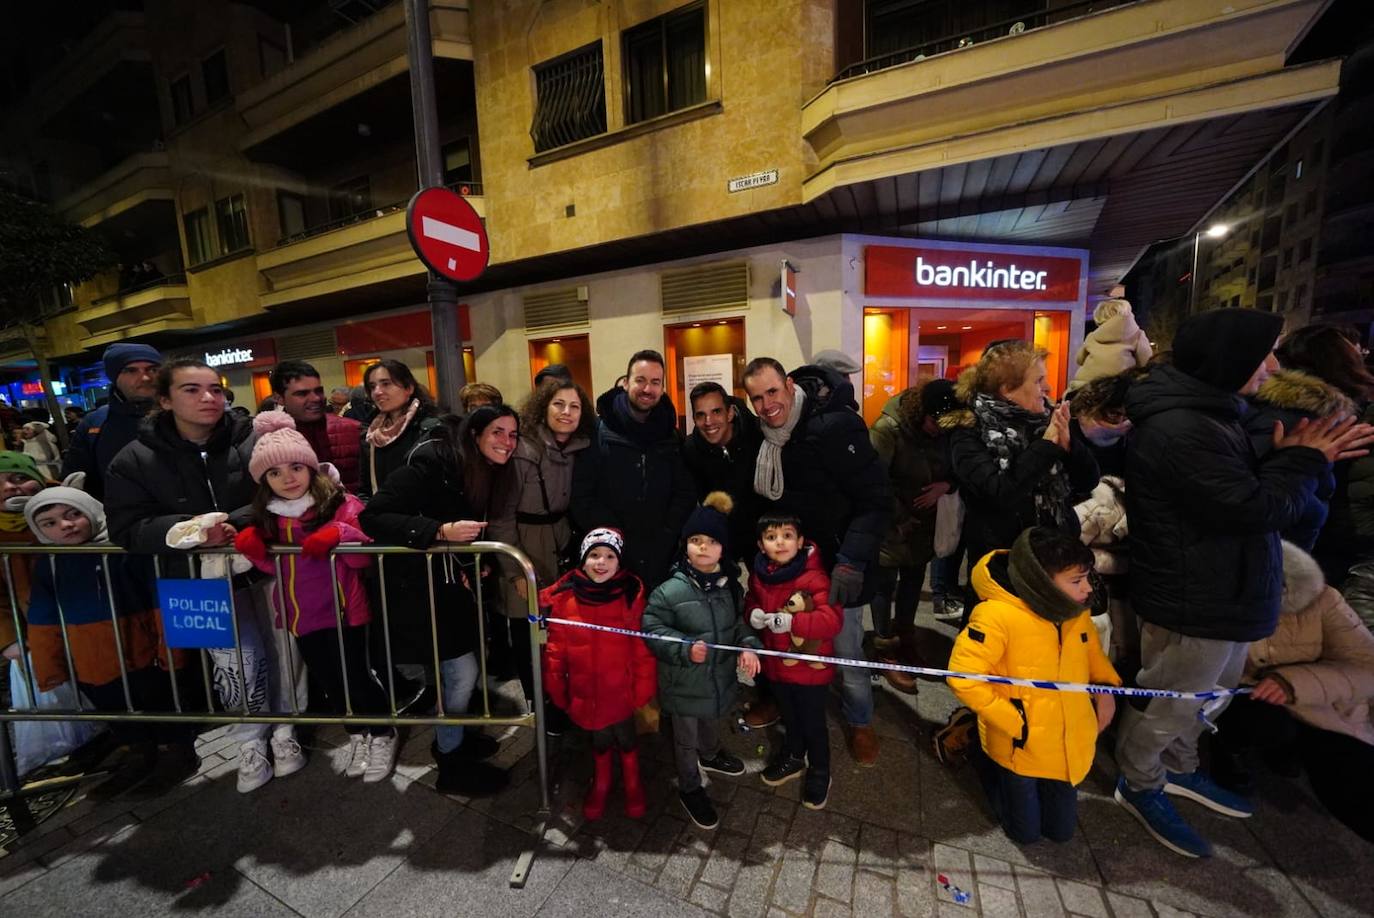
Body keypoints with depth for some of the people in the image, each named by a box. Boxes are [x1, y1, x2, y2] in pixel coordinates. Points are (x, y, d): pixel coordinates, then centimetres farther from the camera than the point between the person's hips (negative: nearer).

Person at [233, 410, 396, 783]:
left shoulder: (342, 504, -13)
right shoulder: (269, 516, 5)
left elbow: (363, 558, -17)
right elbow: (274, 566, 12)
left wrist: (338, 535, -35)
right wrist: (253, 546, -6)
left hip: (341, 611, -6)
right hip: (300, 614, 6)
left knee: (354, 677, 3)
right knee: (327, 681, 19)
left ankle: (383, 734, 27)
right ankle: (356, 734, 41)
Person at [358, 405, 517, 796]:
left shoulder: (493, 476, 2)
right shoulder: (433, 463, -23)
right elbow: (372, 517, -27)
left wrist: (472, 567, -2)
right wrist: (441, 531, -35)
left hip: (450, 584, 8)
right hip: (416, 587, -7)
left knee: (453, 669, 16)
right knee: (462, 671, 0)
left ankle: (451, 735, 42)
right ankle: (451, 763, 24)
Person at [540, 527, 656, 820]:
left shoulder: (631, 595, -16)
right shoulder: (564, 598, -14)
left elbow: (643, 649, -11)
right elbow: (555, 650, -5)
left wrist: (643, 691, -9)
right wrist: (556, 691, 0)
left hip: (621, 691, -1)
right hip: (585, 693, 1)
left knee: (625, 739, 20)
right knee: (600, 741, 23)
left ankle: (632, 785, 49)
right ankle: (600, 784, 52)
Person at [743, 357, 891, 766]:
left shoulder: (835, 426, -24)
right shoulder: (765, 432, -2)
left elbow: (876, 499, -23)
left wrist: (852, 562, -30)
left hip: (836, 563, -5)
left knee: (845, 650, 9)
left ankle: (860, 721, 36)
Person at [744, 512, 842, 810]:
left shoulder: (814, 576, -26)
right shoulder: (759, 574, -7)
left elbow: (833, 620, -31)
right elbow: (751, 601, 9)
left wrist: (791, 621, -38)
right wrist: (753, 614, -14)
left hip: (810, 667, -5)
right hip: (776, 663, 5)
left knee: (813, 723, 17)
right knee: (789, 717, 28)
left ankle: (819, 773, 43)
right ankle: (794, 757, 54)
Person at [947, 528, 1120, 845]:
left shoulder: (1076, 612, -10)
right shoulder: (997, 616, -33)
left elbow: (1091, 650, 13)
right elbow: (962, 678, -30)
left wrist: (1105, 686, -4)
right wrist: (1012, 723, -22)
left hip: (1067, 747, 6)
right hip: (1020, 746, -6)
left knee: (1061, 831, 21)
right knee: (1025, 832, 15)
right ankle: (988, 764, 37)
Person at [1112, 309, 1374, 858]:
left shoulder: (1205, 416, 6)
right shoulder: (1180, 430, -29)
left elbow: (1247, 488, 14)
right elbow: (1257, 508, -24)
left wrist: (1292, 460, -2)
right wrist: (1301, 461, -8)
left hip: (1220, 593, 10)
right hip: (1194, 602, -10)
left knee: (1204, 696, 28)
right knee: (1166, 704, 11)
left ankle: (1178, 769, 49)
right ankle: (1139, 787, 33)